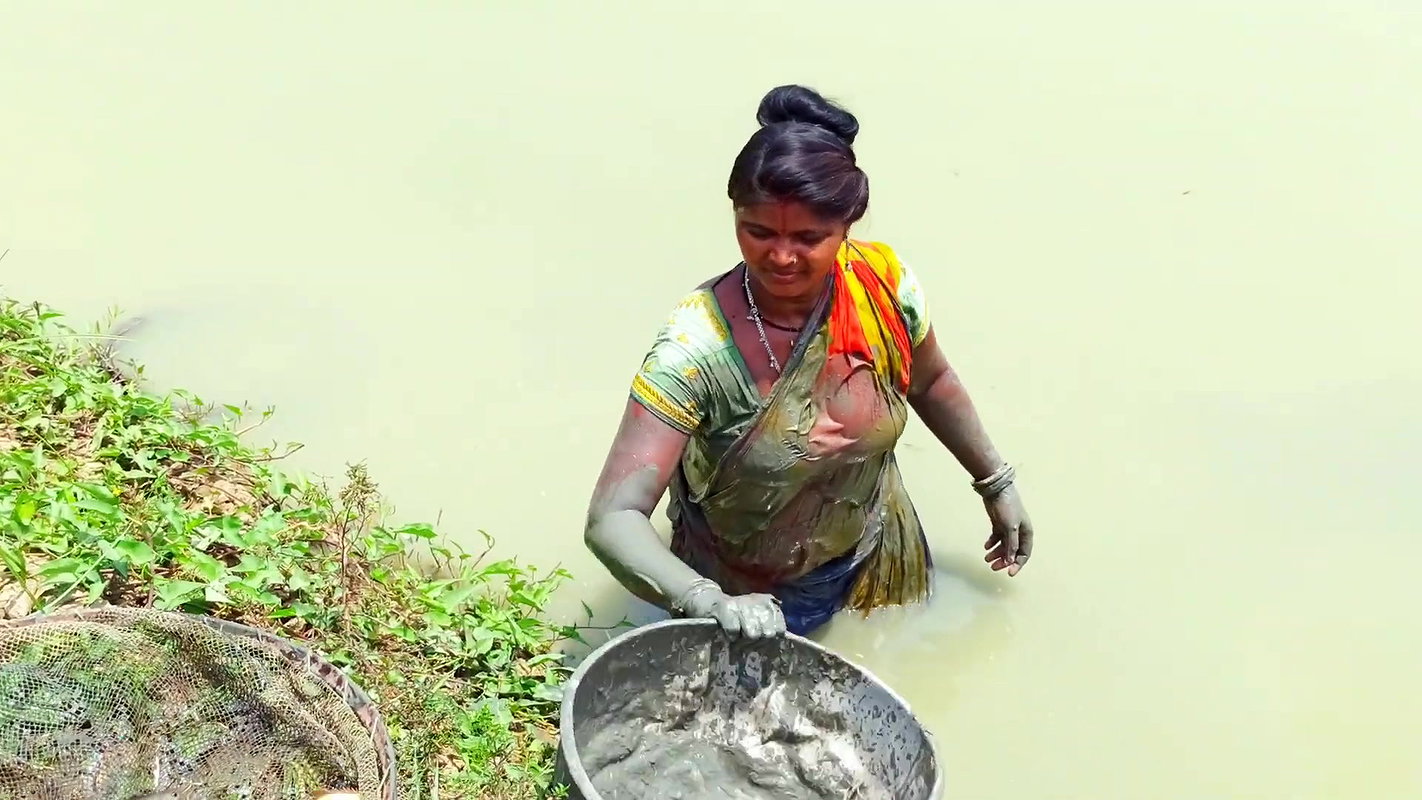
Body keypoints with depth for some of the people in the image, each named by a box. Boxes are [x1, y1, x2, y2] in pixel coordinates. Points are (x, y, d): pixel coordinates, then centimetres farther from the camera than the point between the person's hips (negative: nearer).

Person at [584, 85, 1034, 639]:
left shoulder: (884, 284, -22)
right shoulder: (698, 347, -35)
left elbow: (929, 381, 2)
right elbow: (613, 519, -41)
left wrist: (995, 482, 10)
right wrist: (710, 604, -58)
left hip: (870, 568, 4)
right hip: (743, 593, -4)